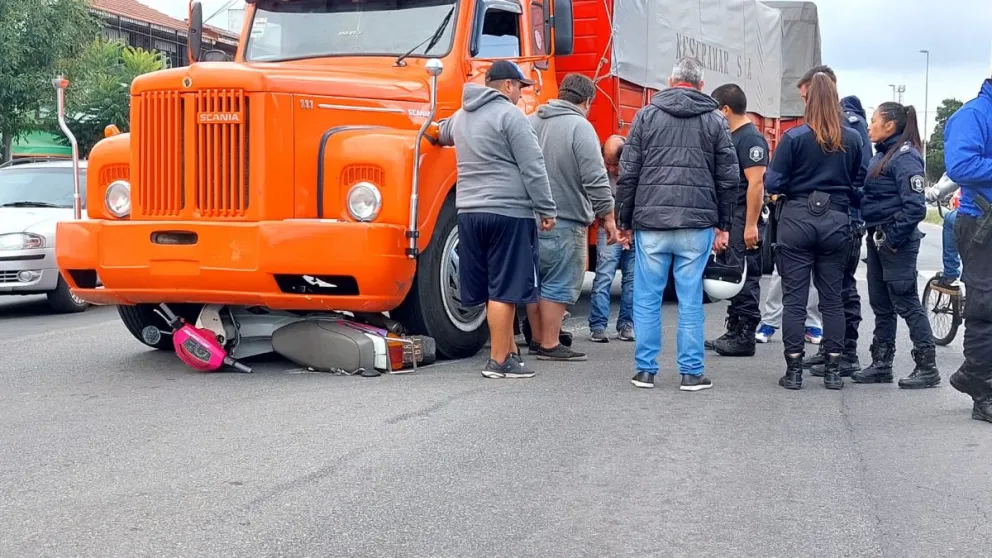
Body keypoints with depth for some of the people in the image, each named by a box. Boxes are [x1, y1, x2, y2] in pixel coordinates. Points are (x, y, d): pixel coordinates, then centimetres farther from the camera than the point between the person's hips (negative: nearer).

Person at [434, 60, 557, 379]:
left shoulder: (461, 116, 16)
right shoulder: (510, 115, -8)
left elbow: (443, 134, 41)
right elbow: (532, 168, -12)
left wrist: (440, 132, 63)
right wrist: (547, 210, -7)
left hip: (469, 212, 8)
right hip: (508, 213, -8)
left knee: (493, 290, 13)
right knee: (504, 291, -4)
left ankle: (510, 351, 20)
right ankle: (499, 362, -2)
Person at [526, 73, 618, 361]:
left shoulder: (532, 121, 10)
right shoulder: (580, 126, -13)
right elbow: (595, 178, -16)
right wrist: (607, 216, -8)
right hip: (564, 221, -8)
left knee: (537, 280, 16)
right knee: (559, 284, 0)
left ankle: (537, 339, 26)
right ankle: (549, 345, 3)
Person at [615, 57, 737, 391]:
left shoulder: (647, 115, 5)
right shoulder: (715, 121, 7)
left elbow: (628, 172, 3)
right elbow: (729, 178, 6)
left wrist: (625, 221, 10)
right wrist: (723, 225, 13)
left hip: (650, 223, 0)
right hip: (697, 225, 0)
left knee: (647, 299, 7)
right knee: (690, 301, 4)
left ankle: (645, 370, 10)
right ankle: (691, 373, 8)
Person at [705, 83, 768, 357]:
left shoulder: (751, 139, -13)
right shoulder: (730, 137, 17)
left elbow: (756, 183, -20)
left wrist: (751, 225, -23)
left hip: (743, 223, -10)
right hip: (727, 221, 10)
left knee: (745, 280, -6)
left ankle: (745, 337, -2)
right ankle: (733, 332, 20)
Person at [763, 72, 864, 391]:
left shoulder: (794, 137, -9)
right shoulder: (852, 140, 1)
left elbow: (772, 184, -9)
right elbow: (858, 185, 5)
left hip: (798, 219, -3)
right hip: (836, 221, 3)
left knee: (794, 298, 3)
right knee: (832, 298, 10)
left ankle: (794, 370, 5)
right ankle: (833, 369, 12)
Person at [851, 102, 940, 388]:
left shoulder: (905, 157, -16)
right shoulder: (882, 154, 13)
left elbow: (915, 206, -22)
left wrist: (894, 238, -19)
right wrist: (873, 235, 10)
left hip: (896, 241, -10)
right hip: (877, 238, 10)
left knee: (906, 303, -5)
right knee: (881, 304, 13)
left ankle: (927, 367, 2)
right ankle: (881, 364, 21)